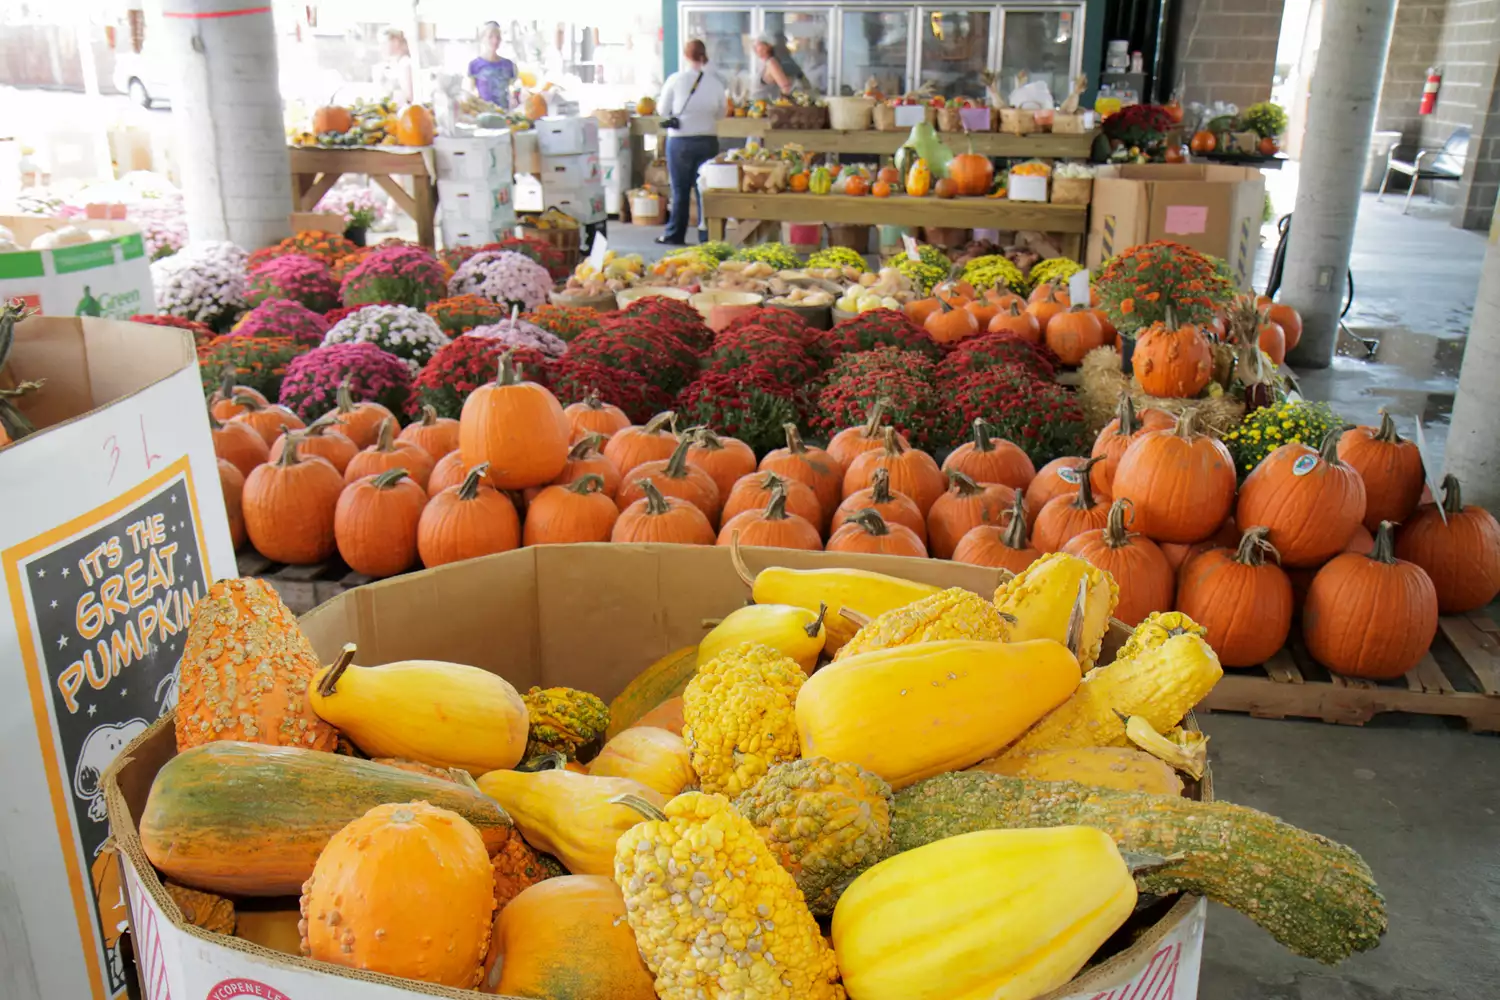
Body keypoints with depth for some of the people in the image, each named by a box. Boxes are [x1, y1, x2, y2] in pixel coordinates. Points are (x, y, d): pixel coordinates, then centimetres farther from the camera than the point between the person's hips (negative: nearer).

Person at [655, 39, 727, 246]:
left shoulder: (675, 80, -8)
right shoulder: (715, 81, -2)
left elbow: (662, 110, 0)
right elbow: (721, 113, 7)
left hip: (680, 141, -1)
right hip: (708, 141, 1)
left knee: (680, 190, 7)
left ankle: (675, 235, 14)